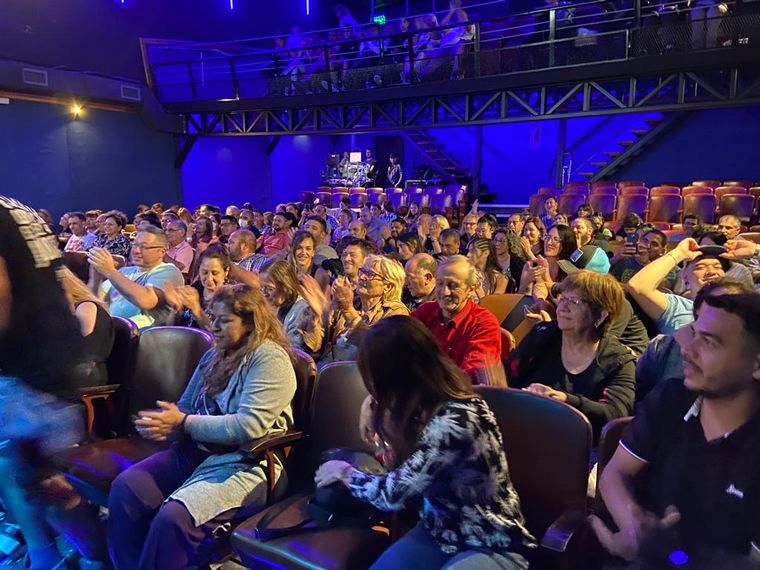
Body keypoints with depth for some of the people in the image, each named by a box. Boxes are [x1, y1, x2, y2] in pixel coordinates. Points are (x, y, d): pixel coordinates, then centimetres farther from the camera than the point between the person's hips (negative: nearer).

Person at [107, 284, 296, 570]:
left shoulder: (269, 358, -11)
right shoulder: (214, 356, 14)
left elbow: (249, 426, -21)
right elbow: (184, 408, 18)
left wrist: (183, 423, -16)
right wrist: (163, 423, -6)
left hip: (245, 464, -7)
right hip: (196, 451, 8)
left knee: (174, 516, -29)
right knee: (125, 486, -14)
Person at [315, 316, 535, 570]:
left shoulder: (455, 421, -30)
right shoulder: (428, 402, -4)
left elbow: (393, 494, -20)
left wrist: (344, 472, -2)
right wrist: (374, 403, 2)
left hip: (490, 546, -7)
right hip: (439, 530, 7)